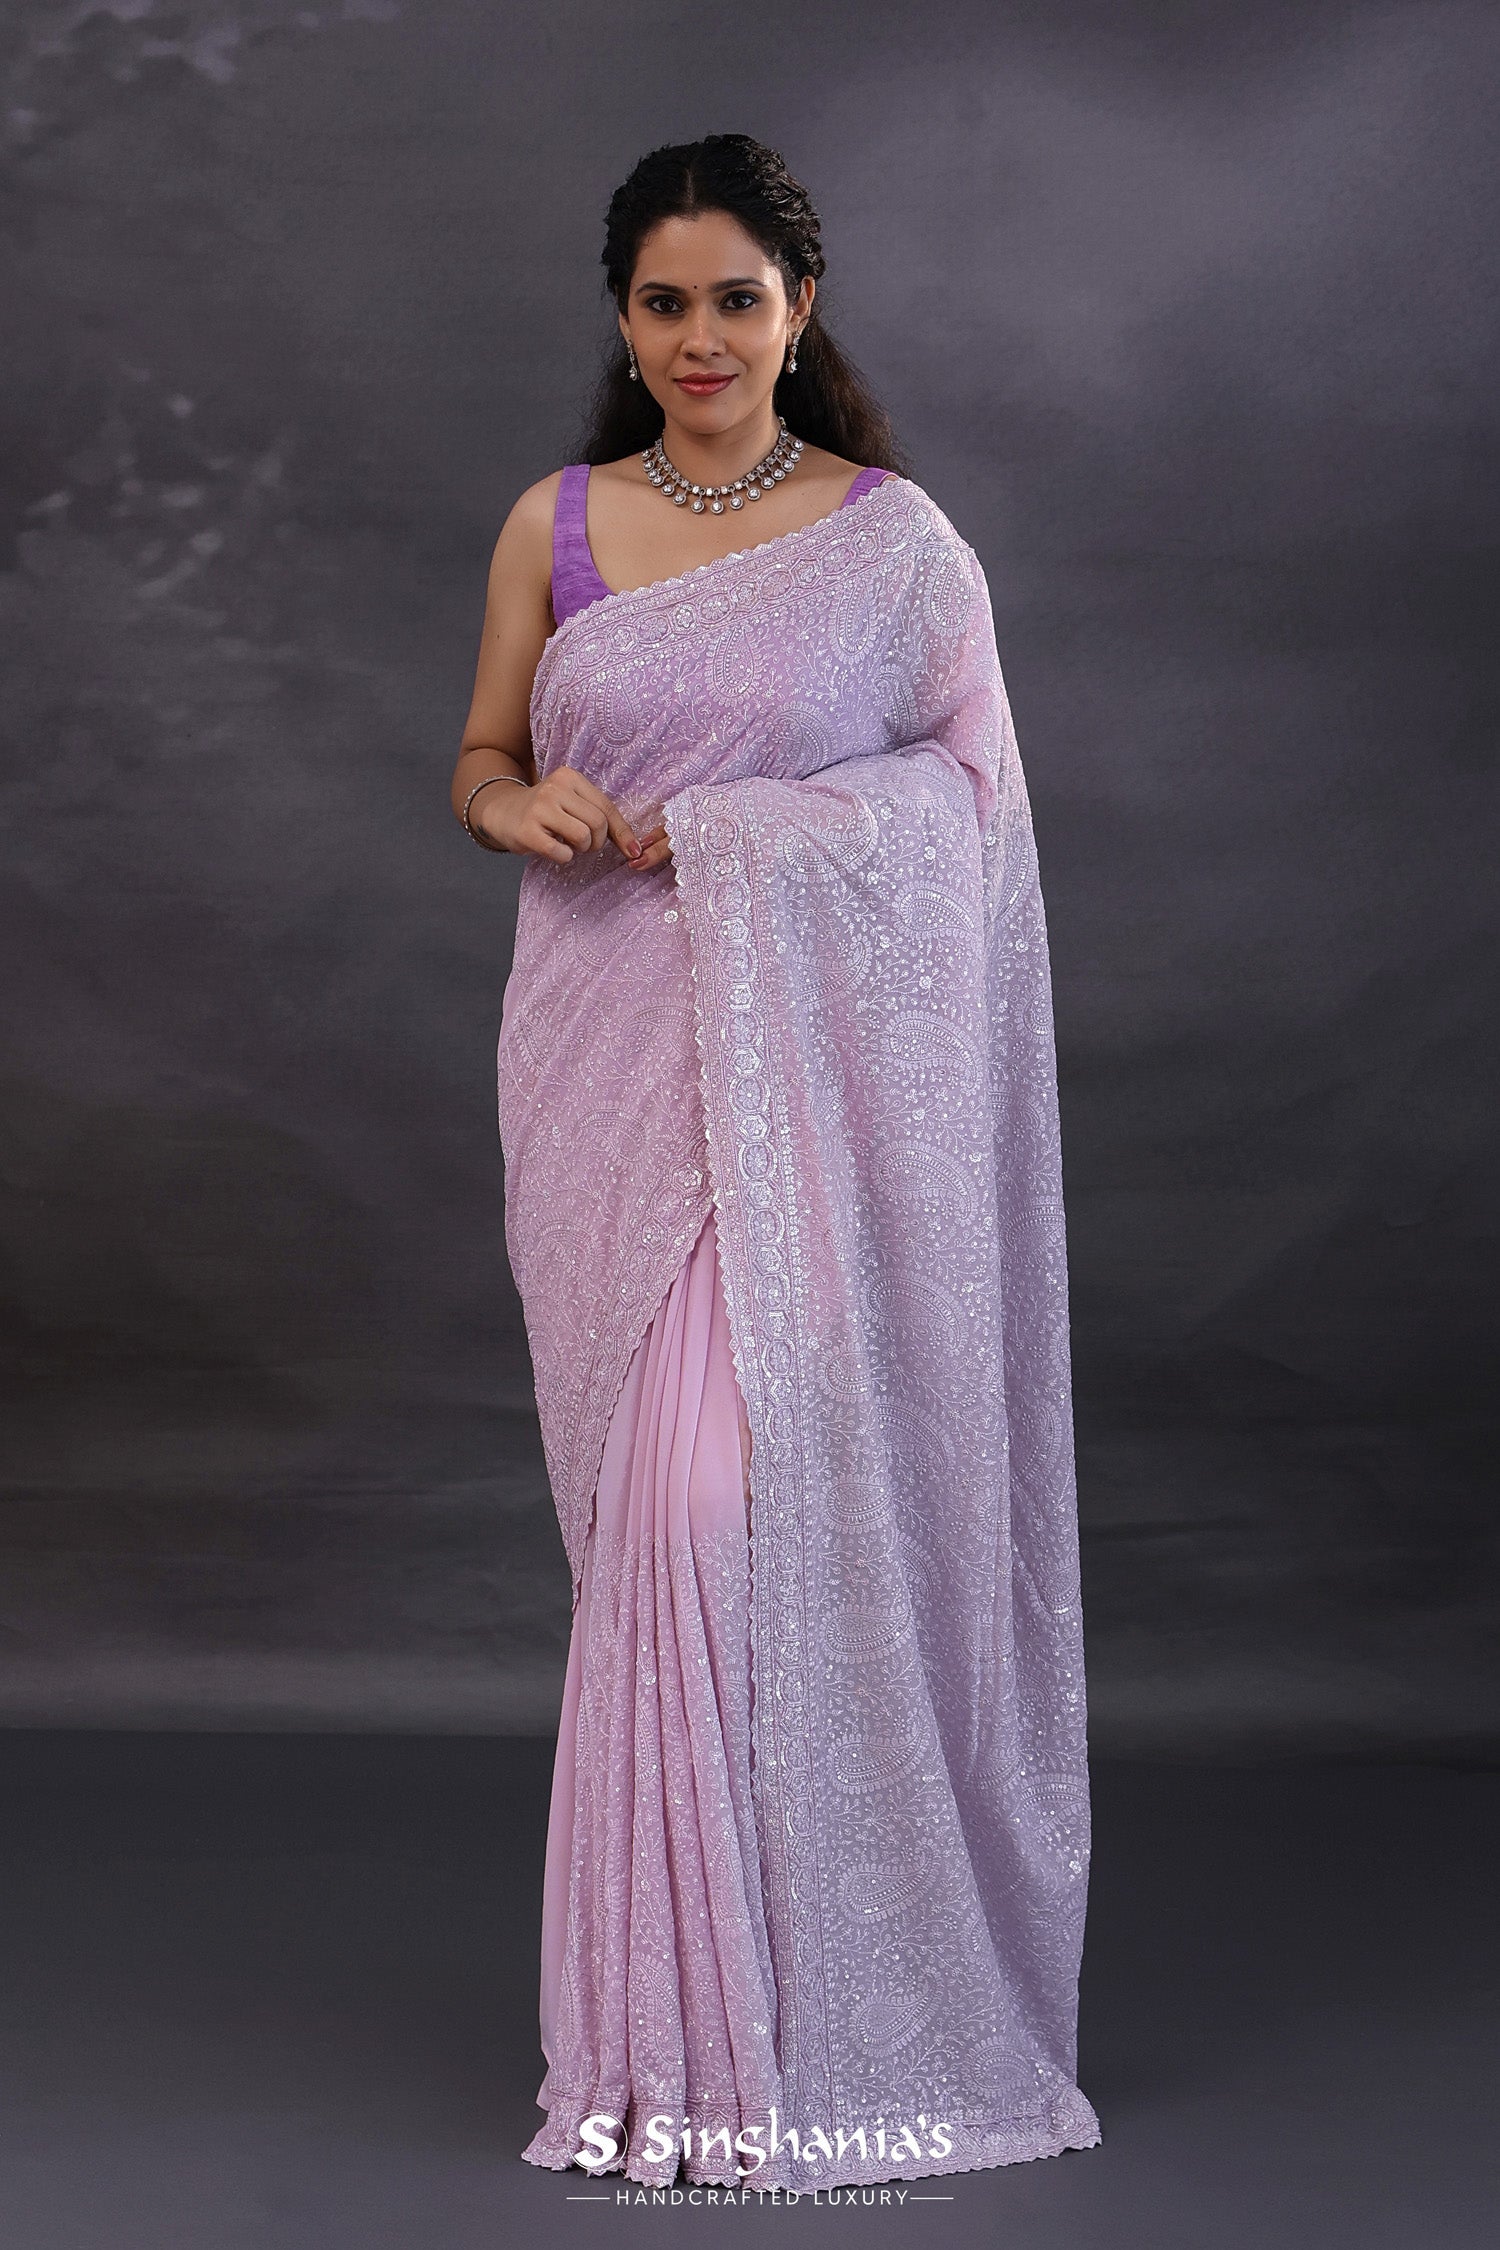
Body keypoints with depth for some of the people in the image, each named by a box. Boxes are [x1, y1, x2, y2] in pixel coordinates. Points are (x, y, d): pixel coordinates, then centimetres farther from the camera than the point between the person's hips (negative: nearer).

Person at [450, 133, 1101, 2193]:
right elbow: (482, 758, 17)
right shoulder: (554, 527, 9)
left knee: (745, 1497, -10)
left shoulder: (895, 541, 0)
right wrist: (522, 807, -7)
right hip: (606, 1057, 3)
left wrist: (708, 829, -11)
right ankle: (676, 2006, 14)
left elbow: (961, 793, 0)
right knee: (653, 1499, 4)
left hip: (805, 1066, -3)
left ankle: (788, 2002, 1)